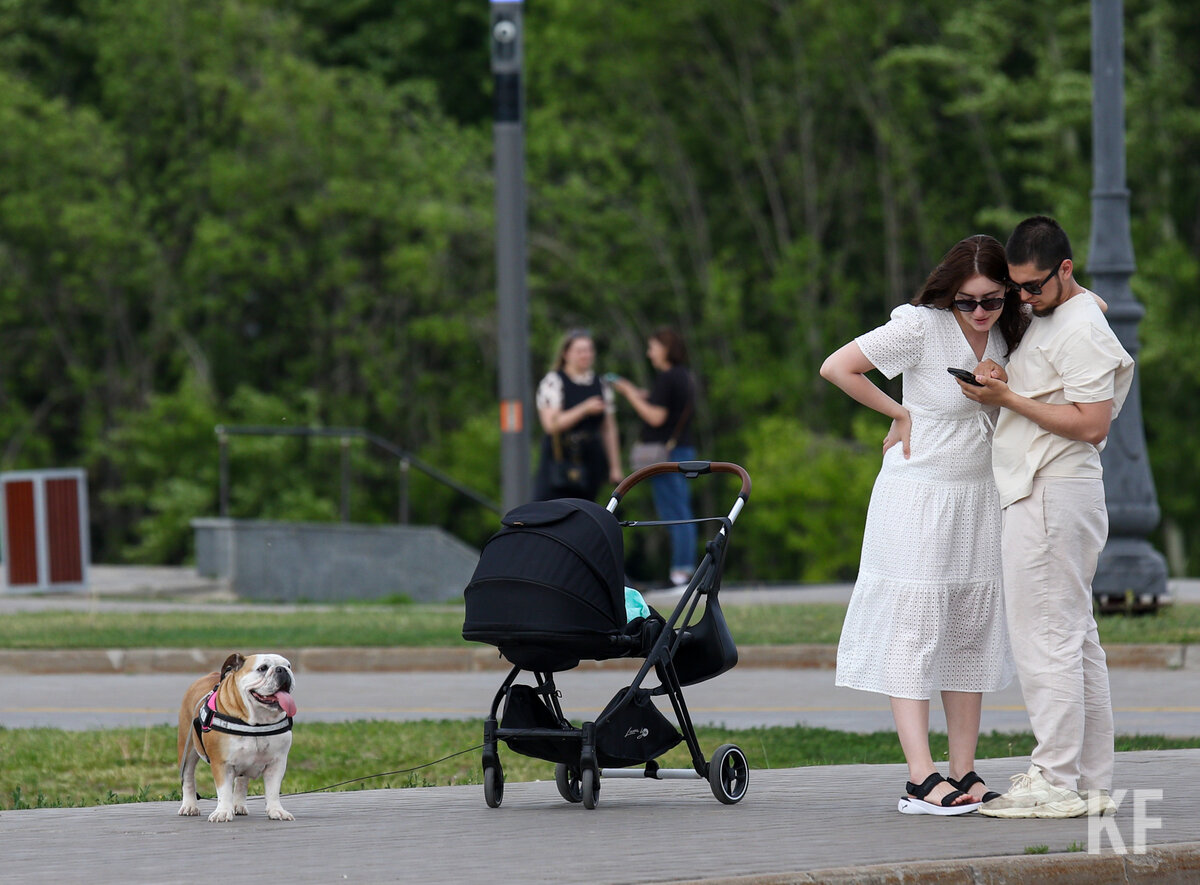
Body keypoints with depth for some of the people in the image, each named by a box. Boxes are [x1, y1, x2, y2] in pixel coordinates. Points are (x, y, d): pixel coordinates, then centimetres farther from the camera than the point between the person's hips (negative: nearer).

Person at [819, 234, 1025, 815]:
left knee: (971, 633, 7)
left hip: (980, 497, 7)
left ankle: (964, 775, 11)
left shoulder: (1009, 331, 2)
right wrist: (901, 415, -8)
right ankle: (921, 778, -15)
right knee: (914, 628, -9)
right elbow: (836, 368, -15)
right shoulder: (921, 326, -15)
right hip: (919, 493, -7)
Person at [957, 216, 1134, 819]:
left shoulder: (1082, 331, -14)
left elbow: (1091, 424, -21)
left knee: (1045, 639, -10)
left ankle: (1056, 782, -9)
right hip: (1039, 492, 11)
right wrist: (1002, 384, 4)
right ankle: (1092, 784, 13)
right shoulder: (1047, 318, 17)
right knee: (1076, 640, 10)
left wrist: (1008, 399, -18)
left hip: (1054, 494, -11)